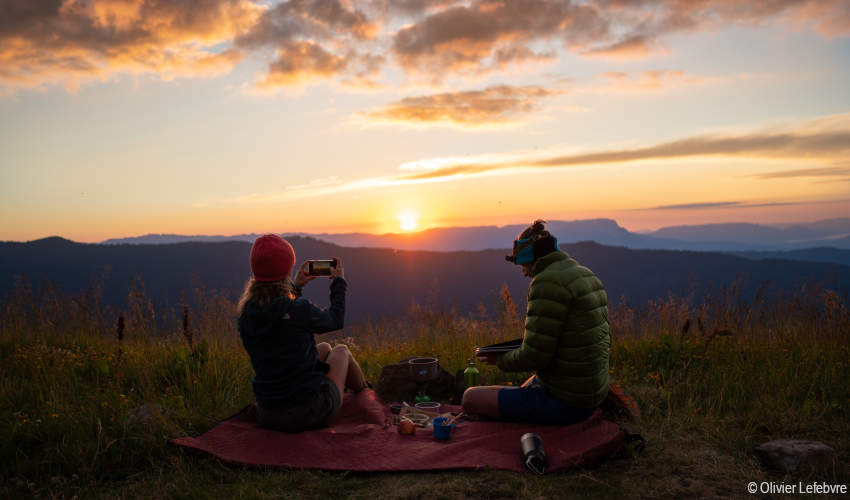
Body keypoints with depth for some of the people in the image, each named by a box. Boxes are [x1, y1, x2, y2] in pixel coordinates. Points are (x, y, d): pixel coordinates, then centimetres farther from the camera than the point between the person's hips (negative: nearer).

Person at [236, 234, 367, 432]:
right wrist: (338, 281, 15)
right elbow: (336, 320, -1)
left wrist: (296, 286, 27)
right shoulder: (299, 310, -23)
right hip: (310, 412, -5)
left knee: (324, 348, 28)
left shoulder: (246, 314, -7)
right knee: (341, 350, 24)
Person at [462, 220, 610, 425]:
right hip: (590, 393, 10)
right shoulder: (588, 276, 9)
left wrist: (500, 359, -2)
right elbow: (604, 341, 15)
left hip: (563, 403, -10)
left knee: (470, 398, 0)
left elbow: (533, 356, -23)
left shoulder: (548, 282, -20)